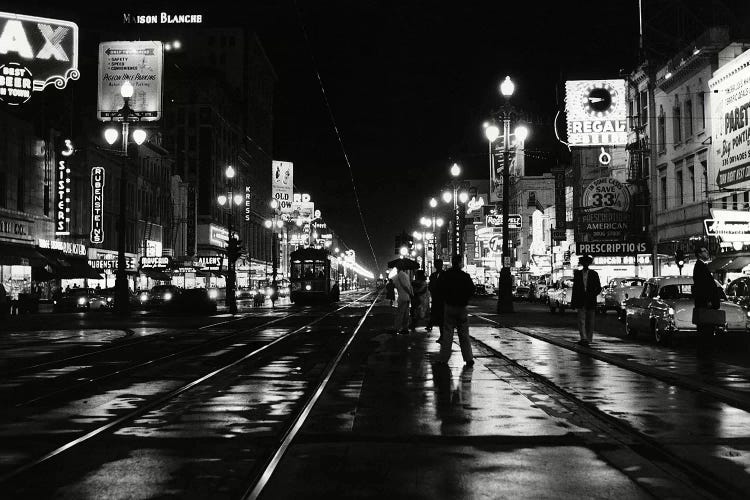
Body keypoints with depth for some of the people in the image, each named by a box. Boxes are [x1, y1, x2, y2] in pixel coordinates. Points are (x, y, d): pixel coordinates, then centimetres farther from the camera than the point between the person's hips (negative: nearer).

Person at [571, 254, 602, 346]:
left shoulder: (594, 274, 5)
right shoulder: (577, 273, 9)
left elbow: (598, 288, 6)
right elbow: (575, 287, 11)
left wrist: (592, 295, -10)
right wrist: (573, 300, 5)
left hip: (591, 301, 0)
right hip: (581, 301, 0)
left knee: (590, 322, 5)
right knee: (581, 320, -10)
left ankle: (588, 339, 12)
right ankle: (583, 338, -16)